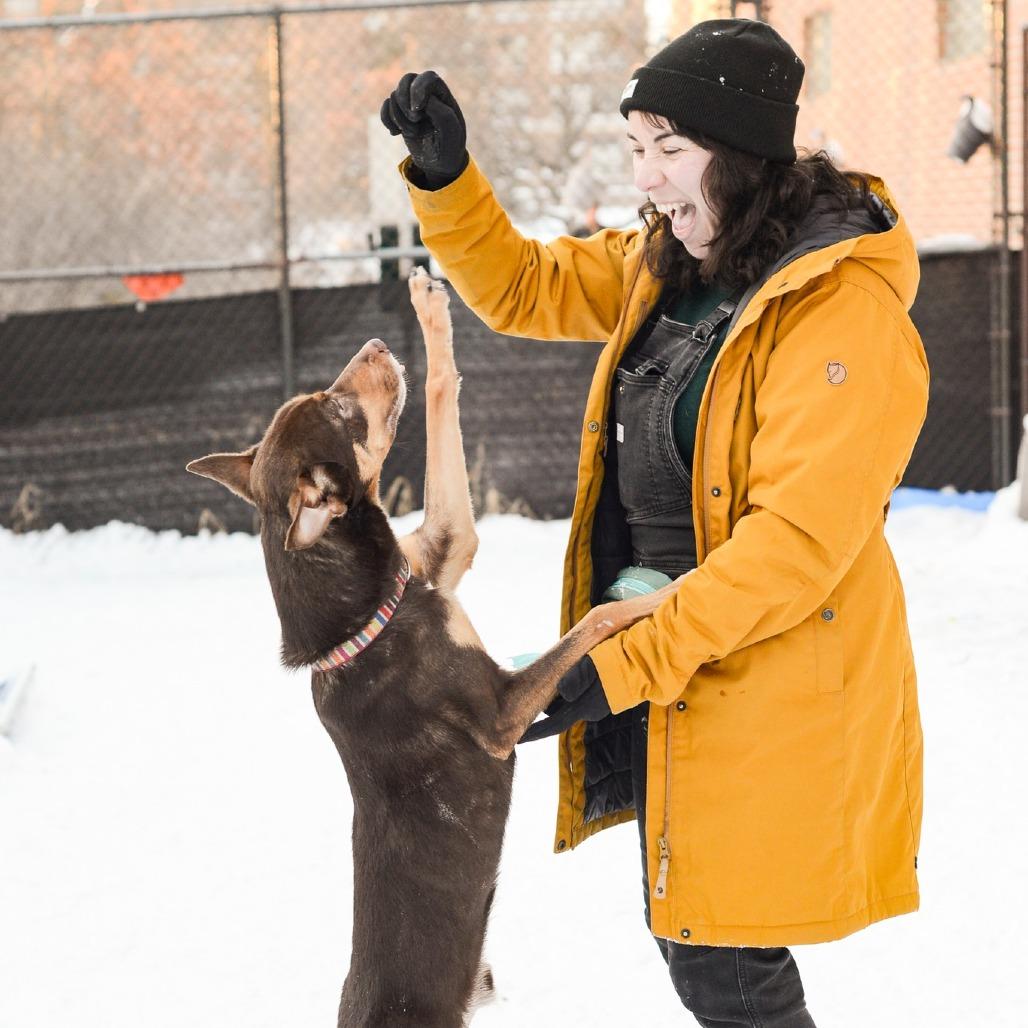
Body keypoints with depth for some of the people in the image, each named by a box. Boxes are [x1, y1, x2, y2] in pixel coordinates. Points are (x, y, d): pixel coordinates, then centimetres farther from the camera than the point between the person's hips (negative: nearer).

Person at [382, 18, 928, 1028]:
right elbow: (520, 286, 19)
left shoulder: (847, 311, -21)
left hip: (771, 693, -8)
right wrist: (443, 177, 0)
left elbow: (799, 539, -26)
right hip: (668, 674, 9)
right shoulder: (661, 270, 6)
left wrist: (622, 666, -27)